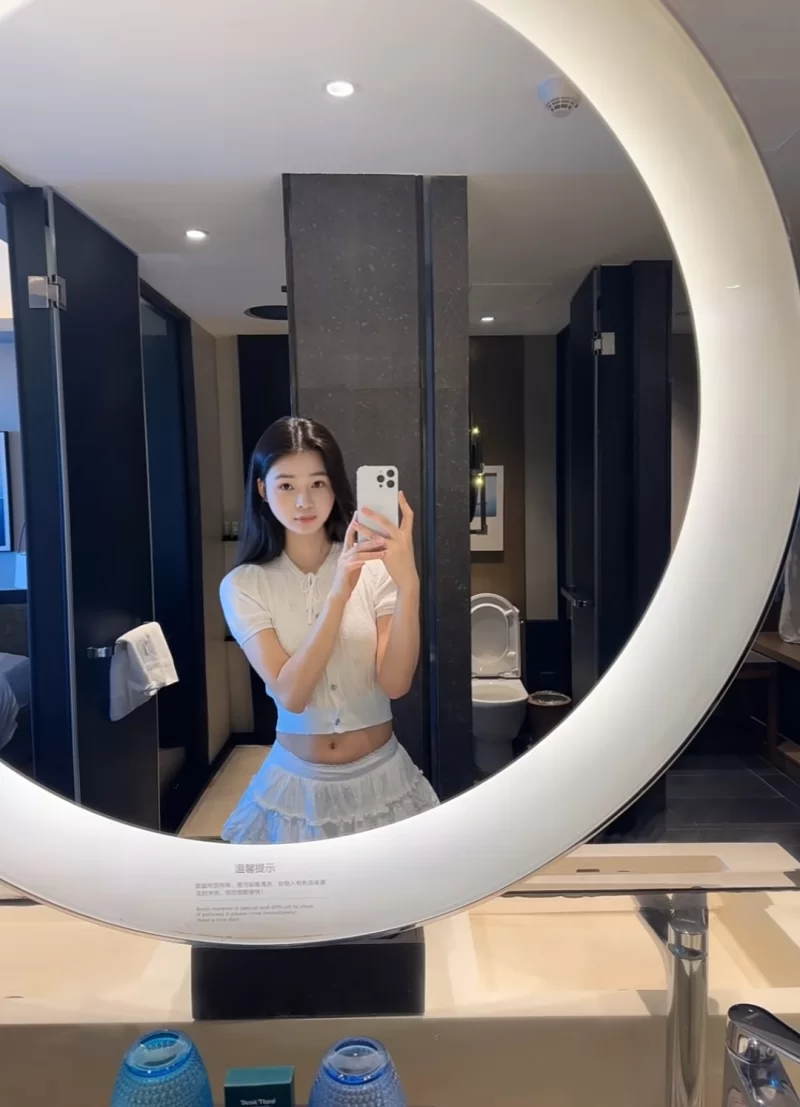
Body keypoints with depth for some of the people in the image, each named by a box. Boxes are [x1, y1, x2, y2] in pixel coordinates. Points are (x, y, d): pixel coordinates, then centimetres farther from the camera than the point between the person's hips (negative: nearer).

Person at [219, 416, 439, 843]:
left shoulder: (375, 566, -10)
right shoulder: (243, 585, -9)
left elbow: (395, 683, -18)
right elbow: (290, 694, -20)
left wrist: (409, 584, -31)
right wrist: (338, 595, -31)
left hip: (379, 775, 0)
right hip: (297, 782, 0)